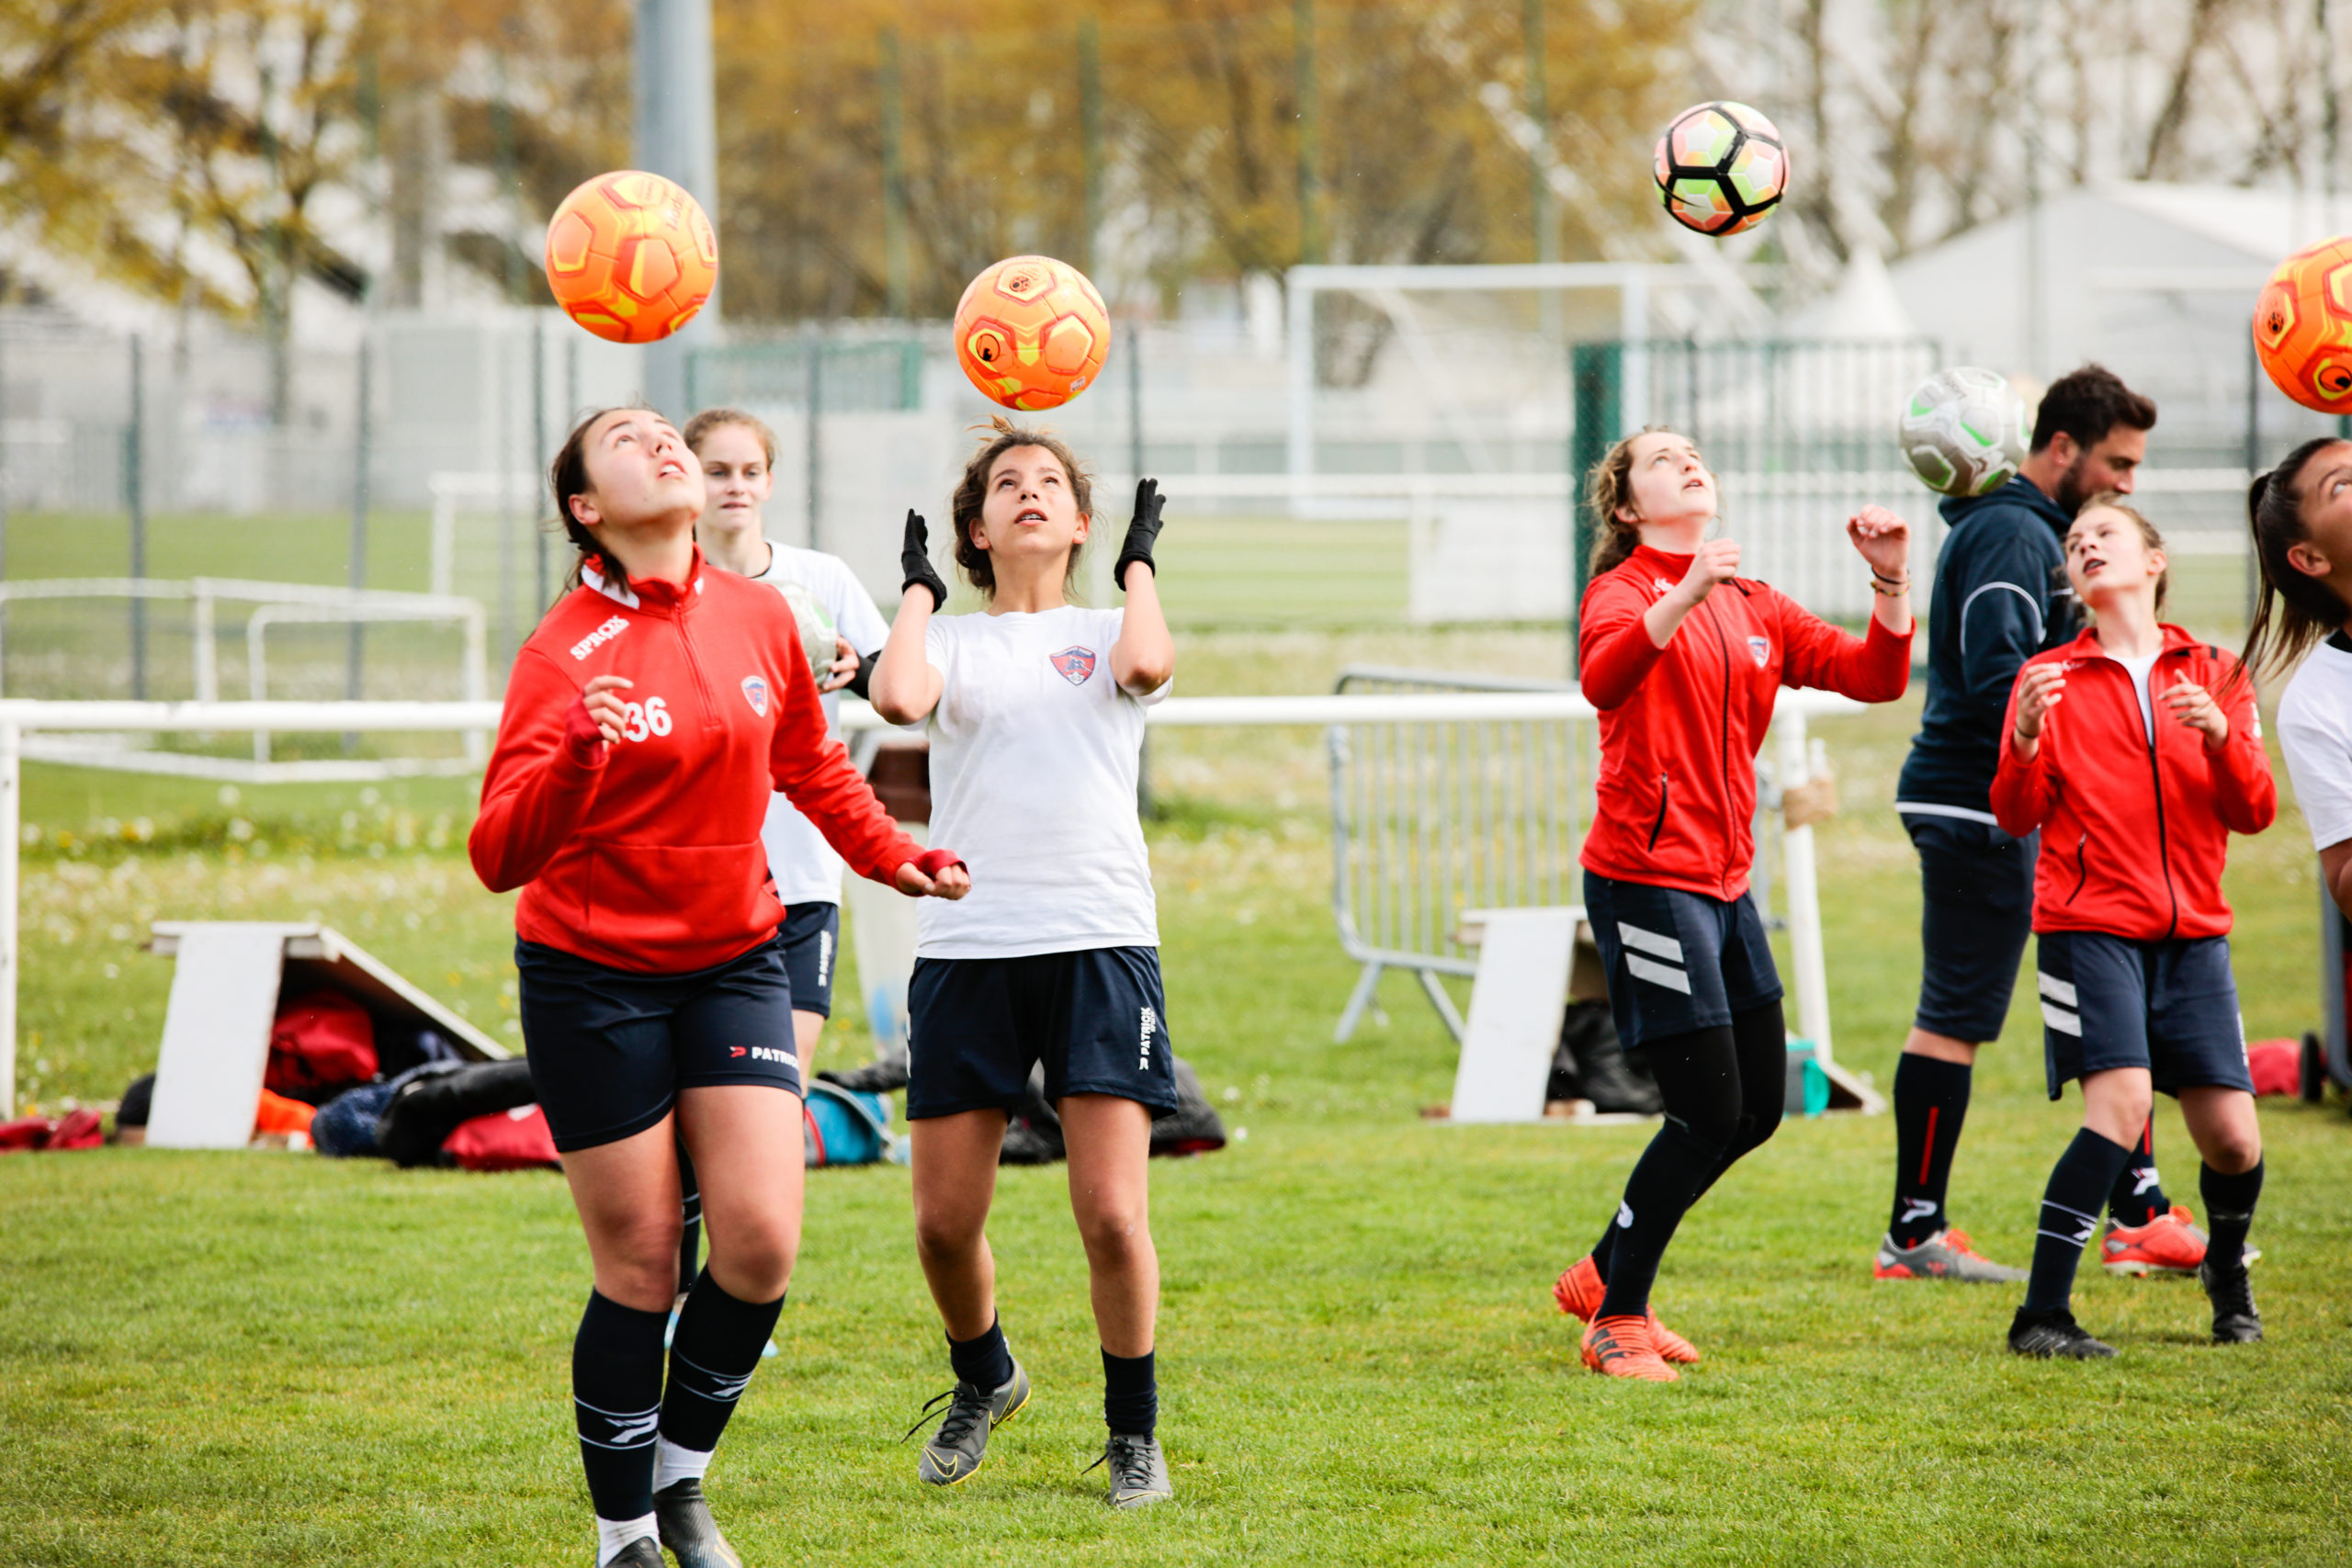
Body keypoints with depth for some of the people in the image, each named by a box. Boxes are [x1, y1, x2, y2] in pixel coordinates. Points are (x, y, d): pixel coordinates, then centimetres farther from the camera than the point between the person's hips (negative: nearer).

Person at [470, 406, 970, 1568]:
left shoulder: (759, 616, 1)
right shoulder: (565, 652, -14)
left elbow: (812, 769, 22)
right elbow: (499, 855, -23)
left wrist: (890, 855, 15)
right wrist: (574, 753, -38)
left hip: (734, 959, 4)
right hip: (593, 978, -4)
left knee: (762, 1241, -8)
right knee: (639, 1264, -2)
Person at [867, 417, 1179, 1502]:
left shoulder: (1104, 633, 12)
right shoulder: (951, 641, 13)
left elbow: (1149, 664, -13)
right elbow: (897, 693, -11)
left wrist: (1138, 562, 3)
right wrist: (919, 588, 5)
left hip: (1100, 940, -1)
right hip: (966, 946, 1)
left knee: (1113, 1218, -10)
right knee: (944, 1223, 2)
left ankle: (1133, 1429, 8)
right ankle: (983, 1379, 31)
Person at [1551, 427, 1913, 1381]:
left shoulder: (1754, 610, 13)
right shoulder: (1624, 591, -7)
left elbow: (1875, 677, 9)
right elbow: (1602, 679, -30)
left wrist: (1891, 583, -6)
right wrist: (1683, 597, -42)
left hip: (1725, 882, 8)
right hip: (1646, 879, -8)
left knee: (1759, 1106, 11)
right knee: (1708, 1110, -10)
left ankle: (1605, 1274, 26)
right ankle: (1616, 1320, 4)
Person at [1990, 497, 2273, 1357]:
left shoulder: (2214, 674, 9)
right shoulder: (2049, 678, 4)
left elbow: (2255, 812, 2)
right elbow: (2017, 816, -3)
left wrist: (2220, 737, -16)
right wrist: (2025, 743, -23)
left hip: (2192, 932, 3)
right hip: (2089, 925, -3)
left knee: (2233, 1139, -2)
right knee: (2122, 1103, -23)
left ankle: (2227, 1270, 31)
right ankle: (2042, 1315, -19)